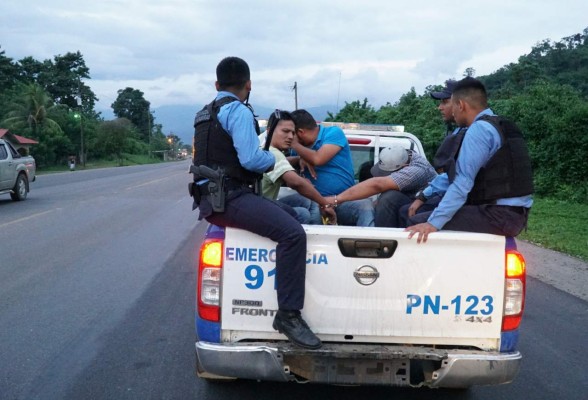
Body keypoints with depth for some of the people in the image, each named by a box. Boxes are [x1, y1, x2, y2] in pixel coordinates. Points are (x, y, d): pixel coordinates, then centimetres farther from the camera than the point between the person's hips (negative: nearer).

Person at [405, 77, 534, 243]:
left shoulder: (479, 128, -12)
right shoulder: (500, 127, 19)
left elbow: (462, 182, -21)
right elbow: (456, 174, 23)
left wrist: (433, 223, -24)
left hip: (499, 215, -10)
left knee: (417, 222, -13)